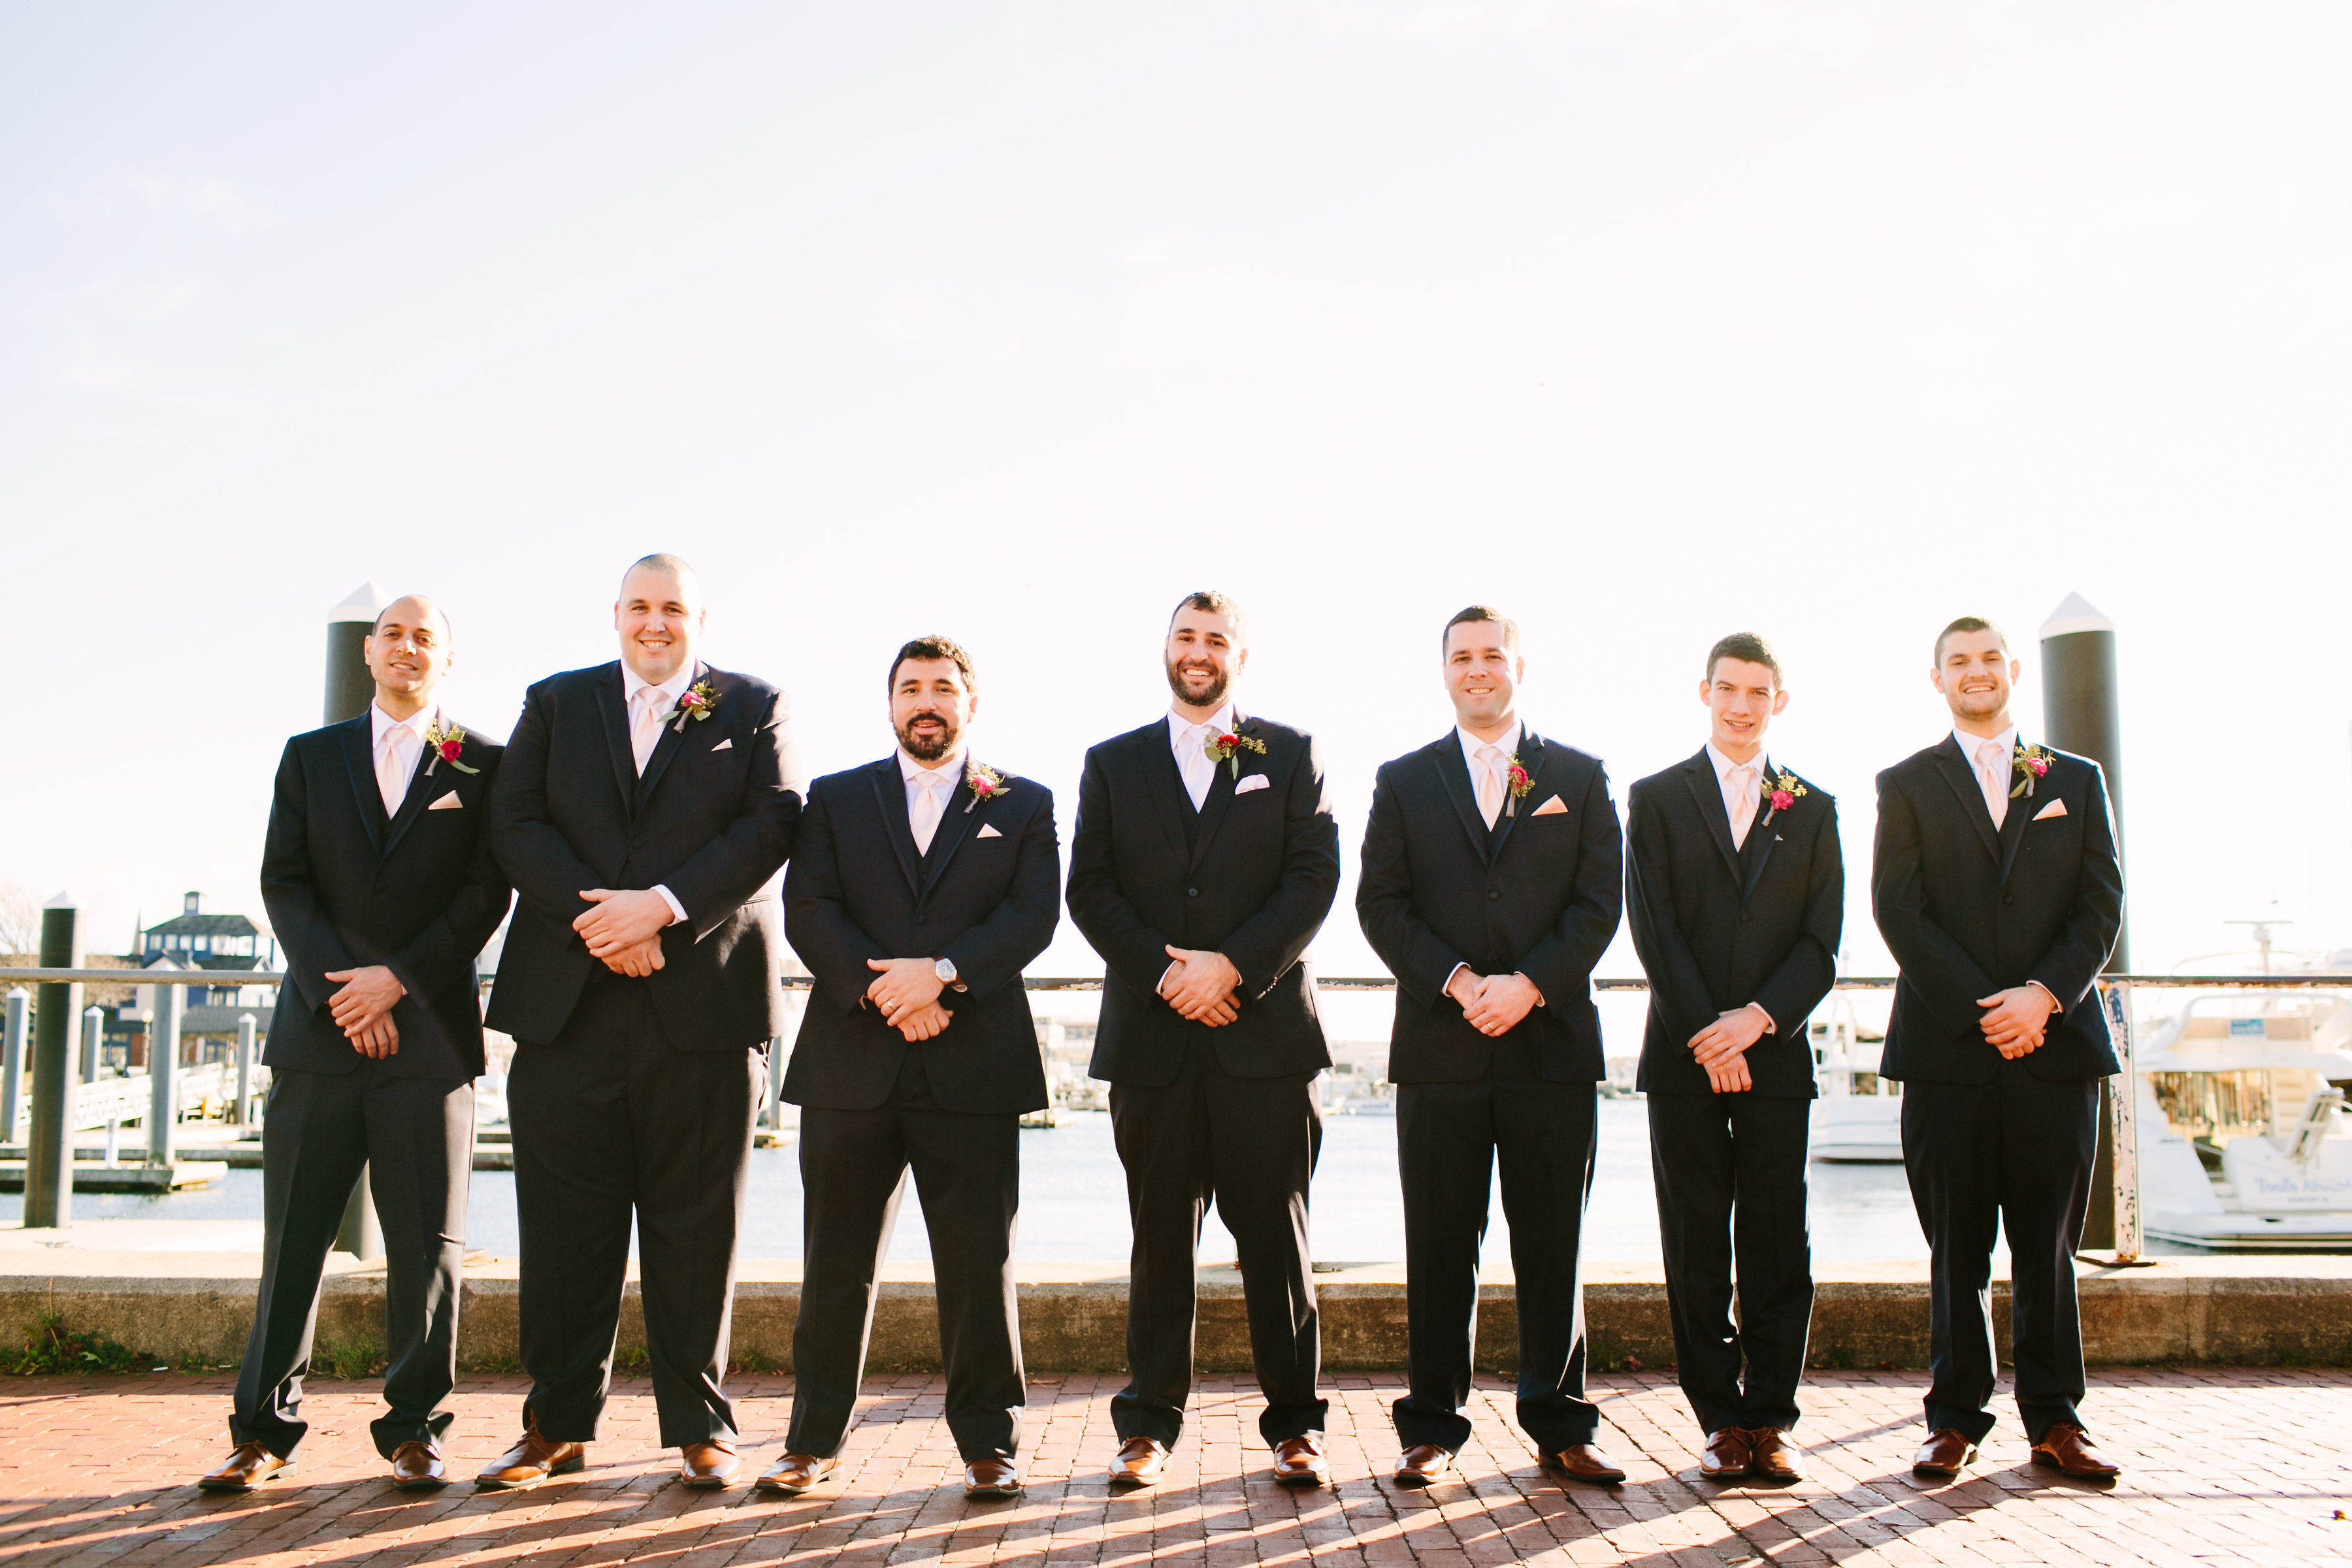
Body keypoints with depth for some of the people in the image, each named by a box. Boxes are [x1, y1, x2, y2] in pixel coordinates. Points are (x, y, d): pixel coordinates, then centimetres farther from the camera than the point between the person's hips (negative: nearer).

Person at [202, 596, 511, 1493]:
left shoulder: (482, 764, 9)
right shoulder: (310, 756, 15)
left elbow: (487, 892, 0)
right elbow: (283, 883, 6)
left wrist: (399, 978, -10)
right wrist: (338, 989, -7)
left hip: (429, 1030, -1)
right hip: (319, 1030, 2)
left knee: (428, 1243, 0)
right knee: (293, 1238, 3)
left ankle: (414, 1429, 11)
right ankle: (266, 1430, 12)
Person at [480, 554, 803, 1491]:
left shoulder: (753, 707, 10)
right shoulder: (555, 703, 16)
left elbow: (774, 824, -3)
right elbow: (515, 825, 4)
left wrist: (662, 906, -14)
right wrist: (595, 918, -11)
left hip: (704, 998, -2)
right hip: (567, 995, 2)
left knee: (695, 1221, 3)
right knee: (564, 1221, 4)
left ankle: (700, 1425, 13)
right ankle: (558, 1424, 16)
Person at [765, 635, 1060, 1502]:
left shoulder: (1023, 803, 11)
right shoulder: (836, 798, 14)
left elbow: (1034, 913, -2)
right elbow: (808, 909, 1)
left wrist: (943, 972, -16)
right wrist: (881, 990, -13)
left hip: (973, 1065, -1)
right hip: (851, 1062, 1)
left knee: (979, 1264, 2)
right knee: (835, 1263, 7)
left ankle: (989, 1442, 12)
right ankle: (814, 1438, 18)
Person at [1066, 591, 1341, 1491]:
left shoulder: (1291, 755, 10)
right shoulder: (1113, 763, 14)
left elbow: (1315, 878, 1)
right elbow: (1089, 889, 6)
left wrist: (1231, 965, -11)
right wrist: (1165, 972, -8)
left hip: (1265, 1030, -1)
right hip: (1152, 1035, 1)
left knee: (1275, 1236, 2)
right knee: (1161, 1238, 6)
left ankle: (1295, 1425, 11)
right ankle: (1149, 1425, 14)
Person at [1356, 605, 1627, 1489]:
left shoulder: (1578, 778, 11)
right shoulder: (1404, 780, 11)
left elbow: (1600, 901, 2)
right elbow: (1381, 903, 3)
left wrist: (1530, 984, -11)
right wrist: (1456, 981, -11)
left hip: (1552, 1040, 0)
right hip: (1439, 1046, 0)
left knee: (1552, 1243, 5)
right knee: (1440, 1248, 3)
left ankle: (1561, 1425, 15)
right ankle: (1433, 1427, 11)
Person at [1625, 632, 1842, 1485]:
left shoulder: (1812, 809, 12)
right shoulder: (1657, 798, 6)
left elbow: (1822, 941, 4)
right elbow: (1653, 931, -2)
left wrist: (1759, 1018, -11)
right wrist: (1705, 1034, -11)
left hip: (1776, 1054, 1)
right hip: (1683, 1057, -1)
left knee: (1777, 1248, 2)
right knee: (1697, 1249, 2)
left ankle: (1769, 1421, 11)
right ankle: (1721, 1422, 10)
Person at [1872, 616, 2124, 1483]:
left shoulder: (2077, 781, 13)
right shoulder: (1907, 784, 7)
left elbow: (2103, 905, 5)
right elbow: (1898, 911, -2)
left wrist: (2043, 995, -11)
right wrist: (1981, 1011, -11)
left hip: (2056, 1043, 2)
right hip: (1946, 1048, -1)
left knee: (2048, 1245, 6)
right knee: (1956, 1248, 3)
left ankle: (2054, 1418, 14)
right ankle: (1956, 1418, 10)